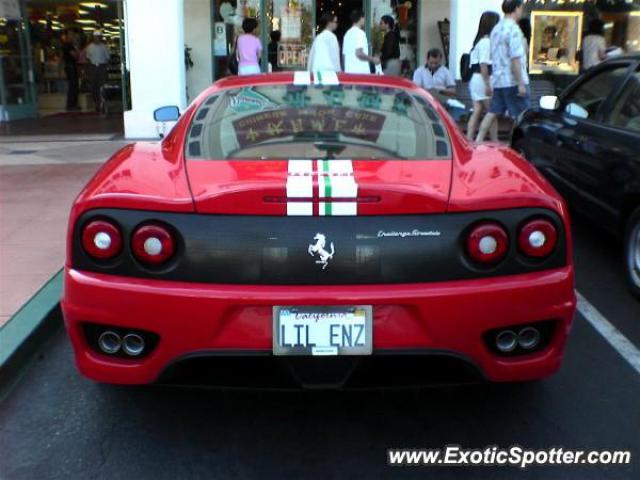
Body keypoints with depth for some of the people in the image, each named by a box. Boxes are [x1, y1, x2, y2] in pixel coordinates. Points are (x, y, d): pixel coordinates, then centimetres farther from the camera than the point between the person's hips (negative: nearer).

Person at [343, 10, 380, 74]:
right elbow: (359, 53, -19)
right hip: (360, 71, -8)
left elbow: (344, 54, 18)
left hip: (349, 71, 9)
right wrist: (372, 59, -6)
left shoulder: (348, 33, 17)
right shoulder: (359, 32, -8)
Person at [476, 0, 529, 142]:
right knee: (521, 117, -1)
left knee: (493, 112, 10)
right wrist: (521, 83, -19)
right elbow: (515, 58, -20)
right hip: (512, 81, -8)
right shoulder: (513, 29, -14)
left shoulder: (496, 29, 14)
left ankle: (478, 141, 7)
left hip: (498, 79, 8)